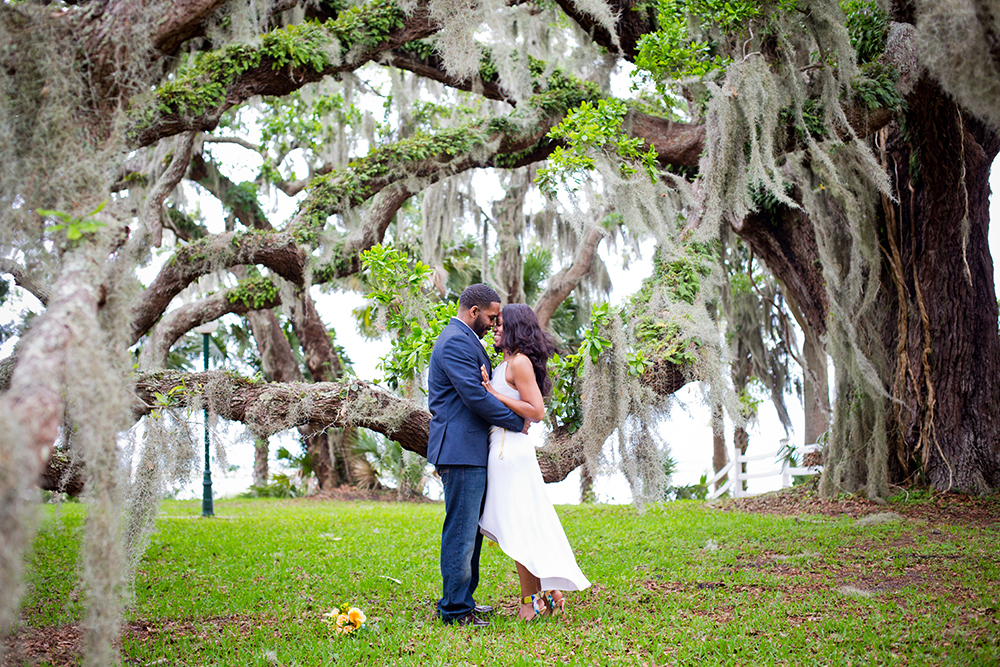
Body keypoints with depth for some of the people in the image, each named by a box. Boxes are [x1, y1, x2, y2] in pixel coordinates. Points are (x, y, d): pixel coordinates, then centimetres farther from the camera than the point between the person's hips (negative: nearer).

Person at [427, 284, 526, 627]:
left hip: (470, 451, 11)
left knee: (471, 530, 16)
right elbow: (475, 395, -21)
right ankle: (455, 609, 1)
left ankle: (462, 599, 25)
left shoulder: (463, 340, 21)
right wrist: (517, 422, -11)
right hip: (461, 450, -11)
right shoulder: (456, 341, -14)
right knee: (461, 532, -5)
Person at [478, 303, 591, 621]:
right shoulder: (507, 362, 16)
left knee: (519, 527, -1)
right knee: (523, 527, 13)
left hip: (511, 449, -10)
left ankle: (532, 602, 8)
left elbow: (537, 410, -17)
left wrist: (493, 392, -18)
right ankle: (546, 593, 21)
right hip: (507, 448, 10)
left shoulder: (519, 362, -12)